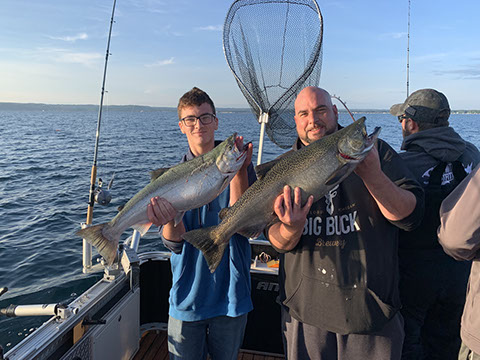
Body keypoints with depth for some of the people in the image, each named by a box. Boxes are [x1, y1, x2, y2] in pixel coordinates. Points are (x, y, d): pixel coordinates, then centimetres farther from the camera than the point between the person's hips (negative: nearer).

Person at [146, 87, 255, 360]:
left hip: (230, 294, 0)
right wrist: (168, 220, -34)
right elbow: (175, 243, -12)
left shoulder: (239, 166, -5)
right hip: (188, 296, 1)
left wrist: (239, 171, -27)